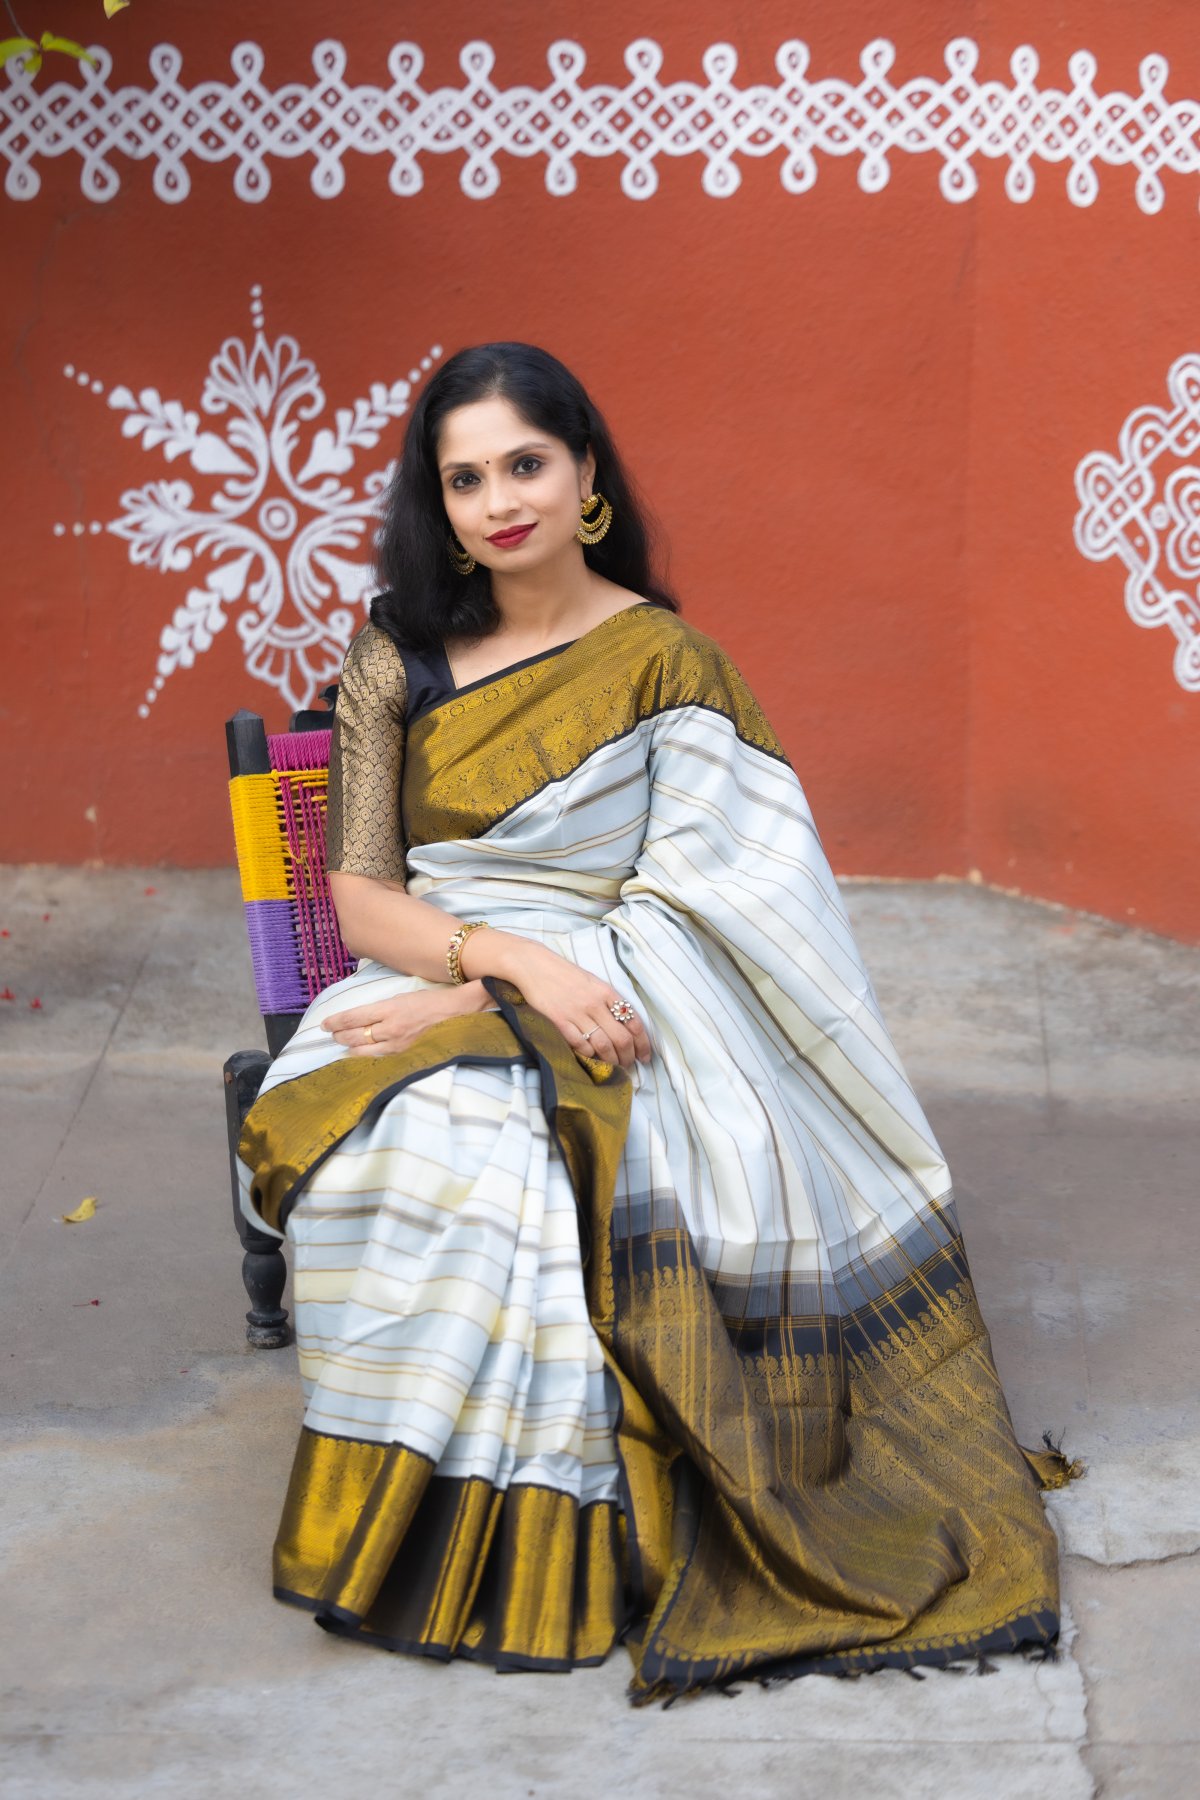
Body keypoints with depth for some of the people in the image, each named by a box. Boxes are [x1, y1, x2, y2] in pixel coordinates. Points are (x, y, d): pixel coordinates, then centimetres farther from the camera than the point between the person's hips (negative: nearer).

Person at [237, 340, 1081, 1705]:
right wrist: (516, 958, -19)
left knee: (512, 1168, -35)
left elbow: (689, 908, -6)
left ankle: (554, 1542, -16)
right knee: (382, 1162, -32)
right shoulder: (398, 660, 8)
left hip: (615, 1012, -2)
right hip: (430, 987, 3)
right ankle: (408, 1519, -15)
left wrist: (477, 997, -17)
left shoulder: (665, 661, 0)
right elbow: (361, 899, 2)